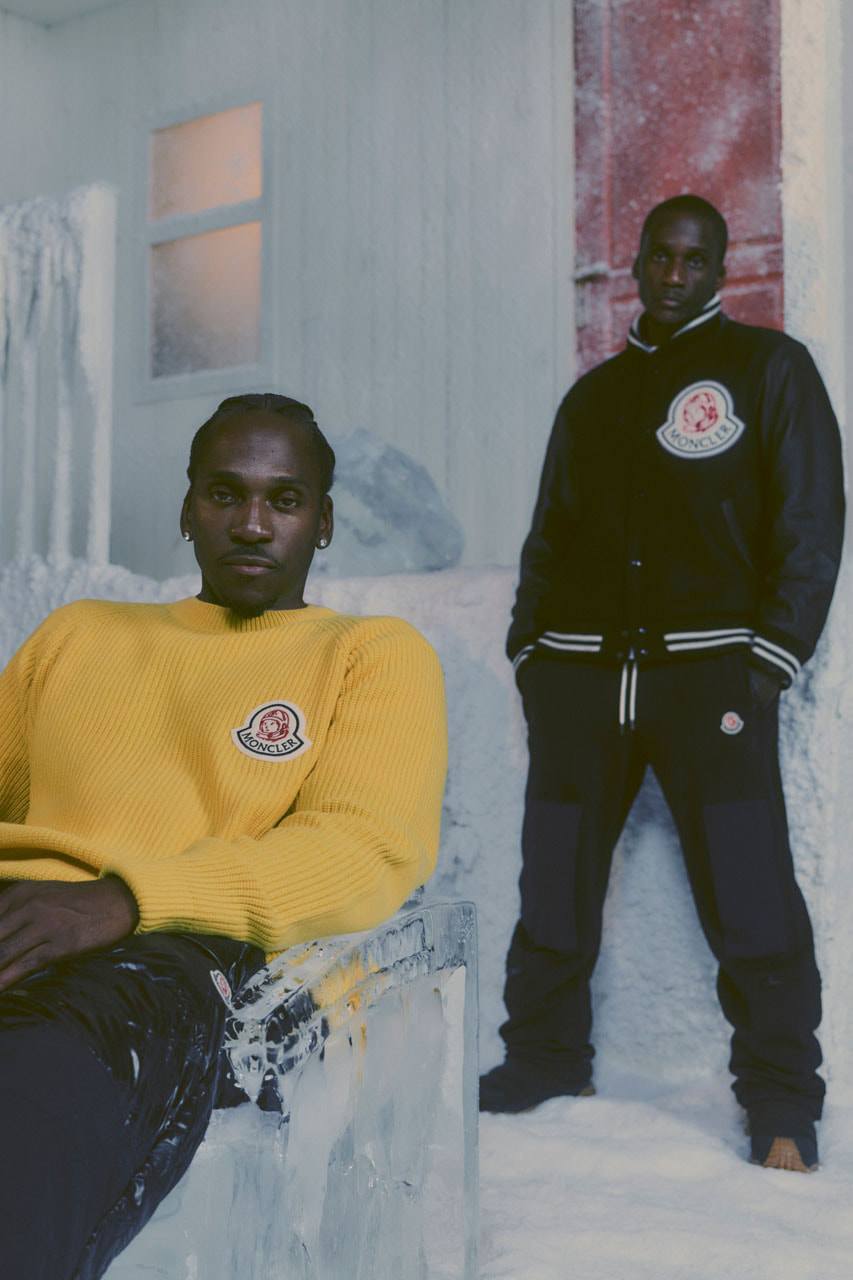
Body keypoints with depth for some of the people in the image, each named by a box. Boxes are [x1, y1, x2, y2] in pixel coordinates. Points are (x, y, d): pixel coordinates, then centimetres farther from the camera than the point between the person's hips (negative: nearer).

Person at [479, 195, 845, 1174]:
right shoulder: (593, 395, 21)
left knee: (749, 900, -8)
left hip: (710, 669, -4)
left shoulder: (769, 369, 8)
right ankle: (544, 1055, 19)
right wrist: (528, 650, 10)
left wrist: (771, 658, -9)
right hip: (581, 671, 4)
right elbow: (548, 534, 22)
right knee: (553, 883, 4)